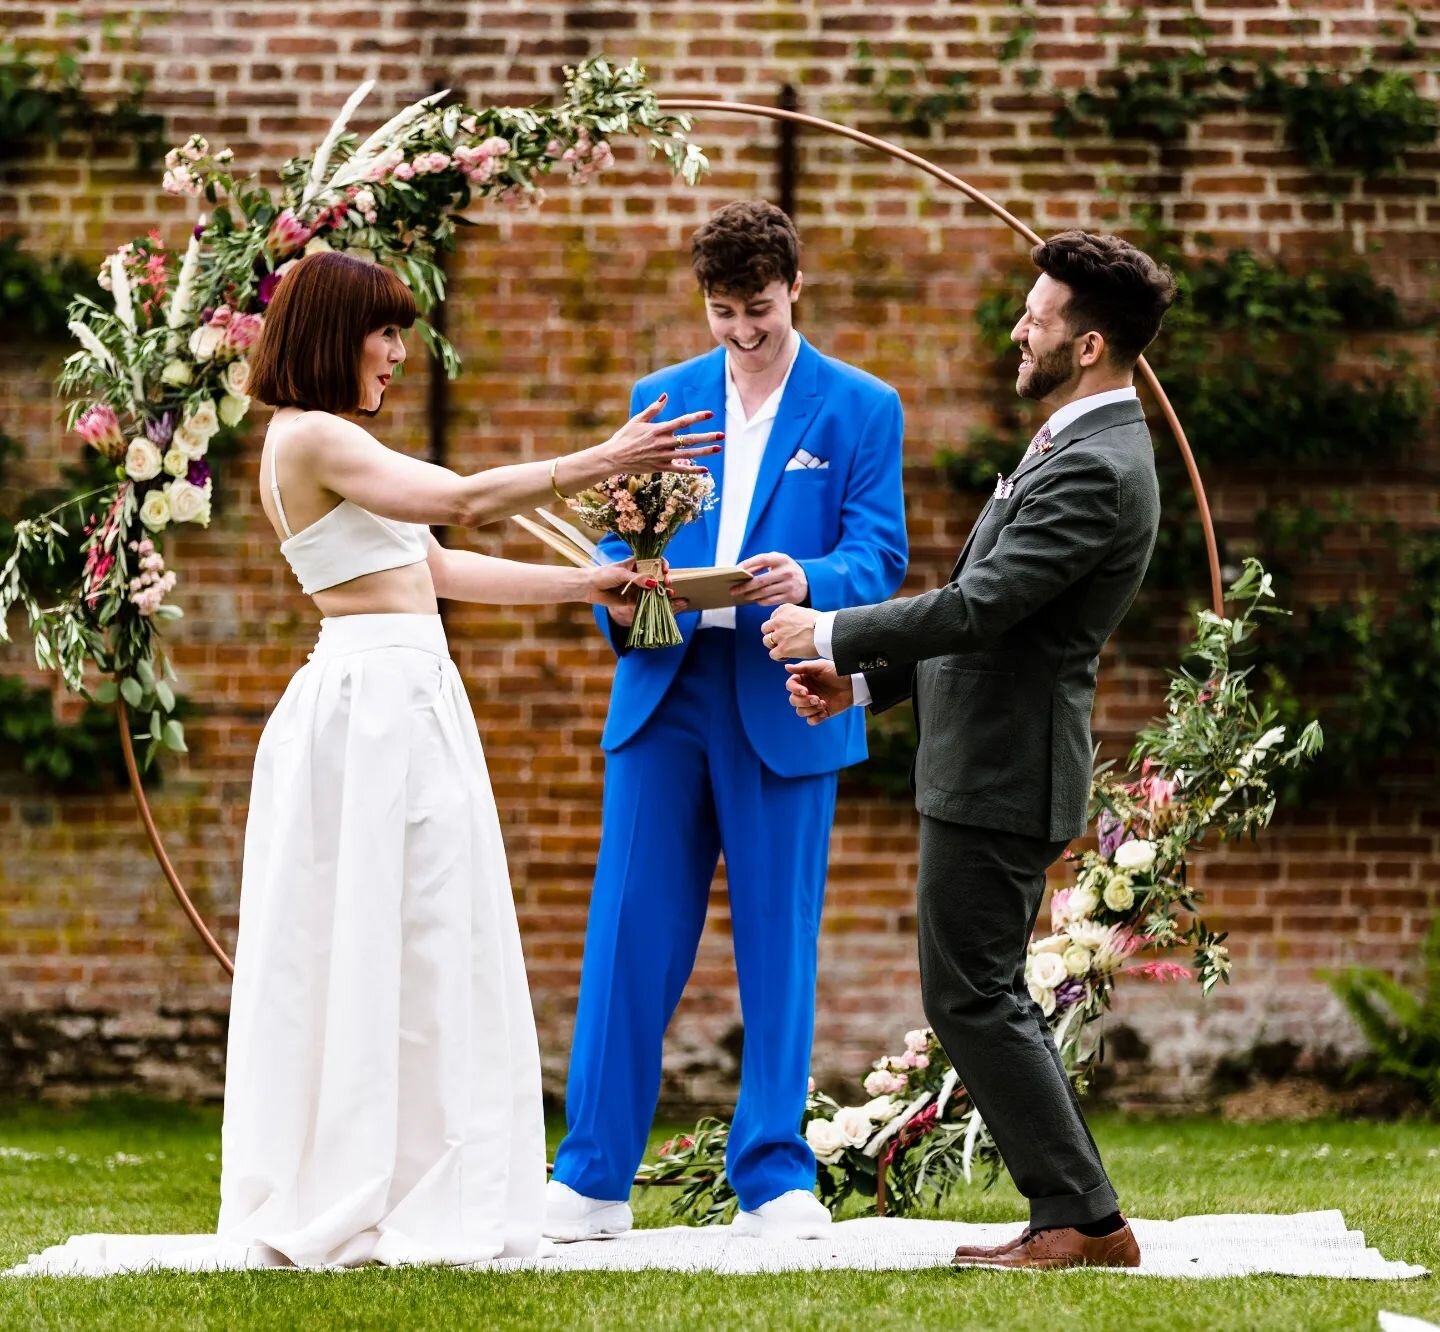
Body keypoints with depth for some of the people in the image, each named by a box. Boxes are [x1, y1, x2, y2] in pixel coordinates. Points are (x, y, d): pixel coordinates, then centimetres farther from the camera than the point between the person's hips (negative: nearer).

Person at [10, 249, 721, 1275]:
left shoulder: (338, 442, 19)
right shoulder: (309, 437, -11)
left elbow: (438, 566, 20)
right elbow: (458, 502, -20)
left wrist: (584, 584, 16)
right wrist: (605, 462, -19)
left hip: (407, 707, 10)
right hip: (371, 701, -10)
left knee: (426, 951, 10)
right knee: (381, 949, -7)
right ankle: (343, 1206, -2)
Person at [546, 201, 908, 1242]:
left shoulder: (861, 409, 4)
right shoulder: (662, 398, 13)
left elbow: (880, 554, -3)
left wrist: (808, 582, -24)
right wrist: (619, 599, -11)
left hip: (784, 707, -2)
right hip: (664, 694, 2)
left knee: (778, 943, 3)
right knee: (630, 936, 0)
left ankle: (773, 1176, 11)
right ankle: (593, 1176, 6)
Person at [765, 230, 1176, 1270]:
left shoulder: (1093, 471, -20)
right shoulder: (1083, 447, 15)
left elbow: (975, 608, -24)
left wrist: (832, 634, -12)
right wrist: (863, 680, 15)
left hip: (1002, 774, -10)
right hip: (992, 761, 10)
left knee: (972, 997, -6)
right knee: (986, 997, 14)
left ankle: (1082, 1218, -1)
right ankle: (1075, 1216, 18)